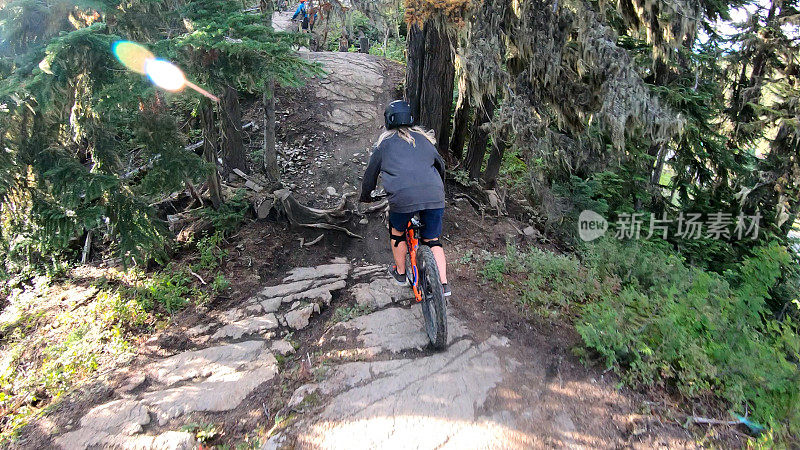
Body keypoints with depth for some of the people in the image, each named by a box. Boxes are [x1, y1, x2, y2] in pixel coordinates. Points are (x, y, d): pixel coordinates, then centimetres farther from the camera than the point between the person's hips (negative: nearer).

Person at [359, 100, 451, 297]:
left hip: (403, 196, -2)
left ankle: (400, 273, 39)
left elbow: (371, 174, 23)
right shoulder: (423, 137, 24)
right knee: (433, 241, 18)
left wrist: (366, 196, 40)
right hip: (434, 196, 3)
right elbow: (440, 164, 36)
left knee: (397, 232, 26)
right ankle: (443, 284, 12)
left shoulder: (385, 142, 16)